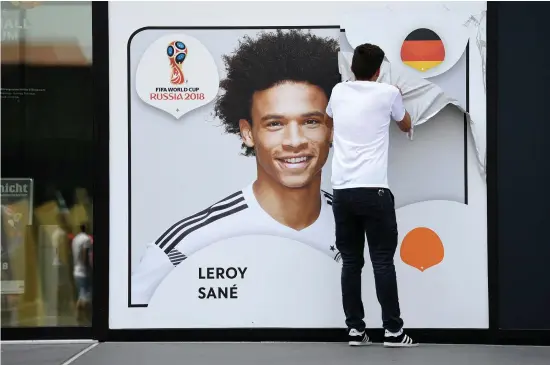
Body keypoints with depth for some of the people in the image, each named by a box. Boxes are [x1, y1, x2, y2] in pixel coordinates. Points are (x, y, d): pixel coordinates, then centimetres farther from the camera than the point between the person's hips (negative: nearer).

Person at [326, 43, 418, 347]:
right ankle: (393, 330, 0)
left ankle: (355, 329, 7)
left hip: (342, 189, 4)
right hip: (373, 189, -4)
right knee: (383, 260, 0)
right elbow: (405, 125, 21)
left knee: (350, 262, 7)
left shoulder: (339, 92, 11)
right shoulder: (388, 93, 1)